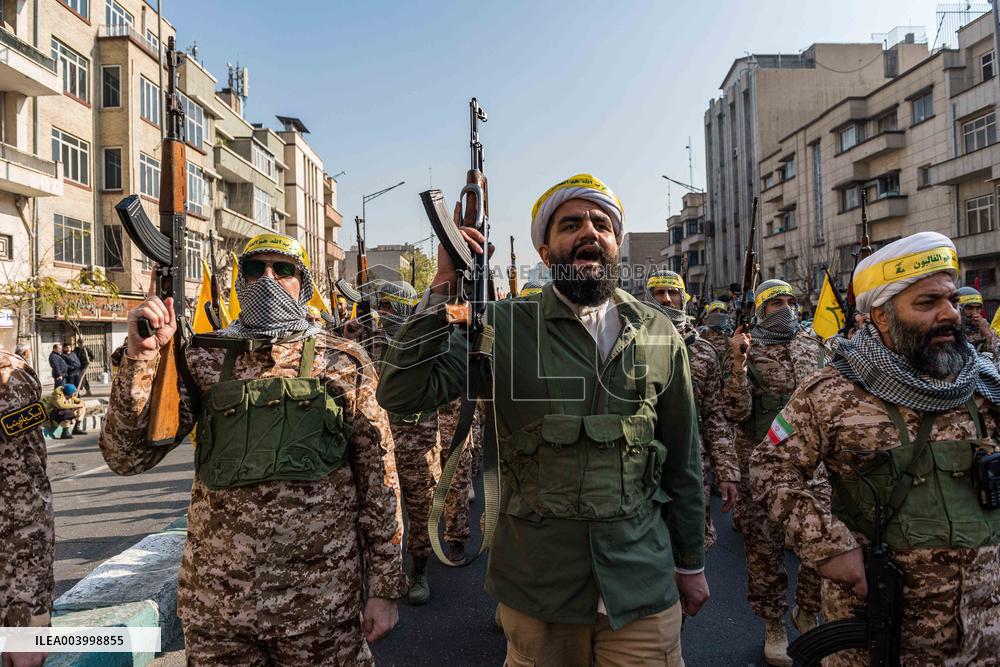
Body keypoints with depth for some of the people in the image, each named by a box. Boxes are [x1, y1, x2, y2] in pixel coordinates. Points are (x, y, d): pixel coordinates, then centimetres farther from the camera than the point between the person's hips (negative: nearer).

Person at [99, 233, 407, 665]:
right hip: (214, 601, 2)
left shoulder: (343, 362, -2)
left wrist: (385, 587, -1)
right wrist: (140, 356, -16)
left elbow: (380, 478, -1)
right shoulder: (204, 361, 4)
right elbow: (127, 456, -3)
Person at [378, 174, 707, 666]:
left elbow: (682, 462, 7)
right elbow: (401, 394, -14)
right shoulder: (502, 325, -6)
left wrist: (691, 563, 12)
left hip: (642, 583, 2)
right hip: (538, 585, -1)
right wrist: (444, 288, -21)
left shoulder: (659, 334, 1)